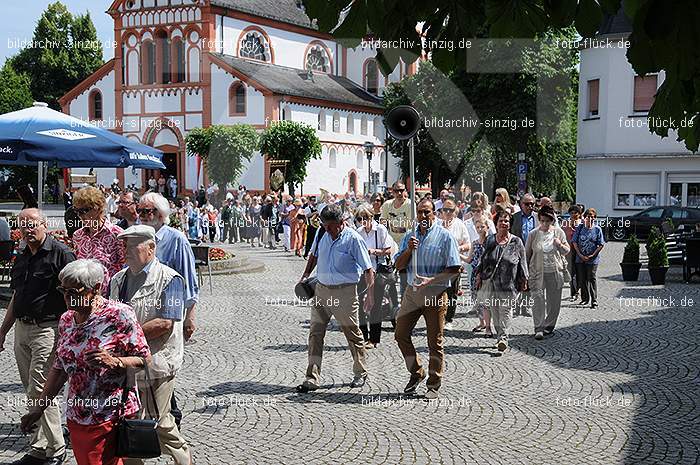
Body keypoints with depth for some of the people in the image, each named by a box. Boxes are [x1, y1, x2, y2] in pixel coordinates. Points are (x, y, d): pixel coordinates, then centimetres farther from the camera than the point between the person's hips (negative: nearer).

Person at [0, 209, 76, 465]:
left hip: (48, 328, -8)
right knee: (32, 393, 11)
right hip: (21, 329, 8)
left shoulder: (60, 254, -10)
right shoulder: (21, 257, 14)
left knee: (39, 391, -9)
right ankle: (41, 444, 21)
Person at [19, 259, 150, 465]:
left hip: (111, 417, -6)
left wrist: (114, 362, -25)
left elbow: (145, 359, -8)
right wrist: (39, 407, 15)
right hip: (76, 416, 6)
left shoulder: (120, 315, -11)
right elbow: (59, 368, 17)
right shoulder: (66, 320, 9)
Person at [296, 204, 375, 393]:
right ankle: (312, 378, 2)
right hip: (321, 289, 5)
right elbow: (314, 255, 23)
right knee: (315, 333, -1)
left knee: (352, 333, 8)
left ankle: (361, 373, 27)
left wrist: (370, 294, -20)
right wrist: (305, 276, 14)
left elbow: (368, 269, -11)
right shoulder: (322, 234, 4)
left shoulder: (353, 239, -12)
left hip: (345, 291, -5)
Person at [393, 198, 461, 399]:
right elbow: (399, 265, 9)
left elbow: (454, 269, -8)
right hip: (412, 291, 5)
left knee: (435, 341, 2)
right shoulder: (409, 236, 12)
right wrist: (408, 250, -9)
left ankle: (434, 385, 12)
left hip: (435, 293, -5)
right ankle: (416, 372, 26)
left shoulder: (445, 236, -4)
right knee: (401, 334, 6)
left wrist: (432, 280, -19)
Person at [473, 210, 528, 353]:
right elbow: (483, 259, 16)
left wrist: (523, 280, 4)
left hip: (508, 284, -3)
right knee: (494, 312, 6)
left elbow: (522, 262, 6)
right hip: (490, 282, 3)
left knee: (505, 311, -8)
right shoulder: (490, 240, 10)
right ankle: (499, 337, 15)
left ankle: (503, 338, -9)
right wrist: (479, 275, 10)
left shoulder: (516, 242, 3)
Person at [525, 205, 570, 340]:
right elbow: (527, 254, 7)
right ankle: (538, 328, -12)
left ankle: (549, 325, 24)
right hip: (537, 272, -2)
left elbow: (566, 251, 12)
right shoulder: (533, 234, -1)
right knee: (538, 299, -13)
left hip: (555, 272, 2)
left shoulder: (559, 232, 3)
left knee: (554, 301, 8)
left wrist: (560, 245, -11)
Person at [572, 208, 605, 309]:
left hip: (592, 259, -3)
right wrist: (580, 255, -6)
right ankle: (585, 298, 23)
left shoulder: (597, 229, 0)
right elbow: (574, 242, 3)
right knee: (582, 279, 9)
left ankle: (594, 301, 0)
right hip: (580, 258, 3)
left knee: (592, 279, -4)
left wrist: (593, 255, -11)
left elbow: (601, 245, -1)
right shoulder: (580, 227, 4)